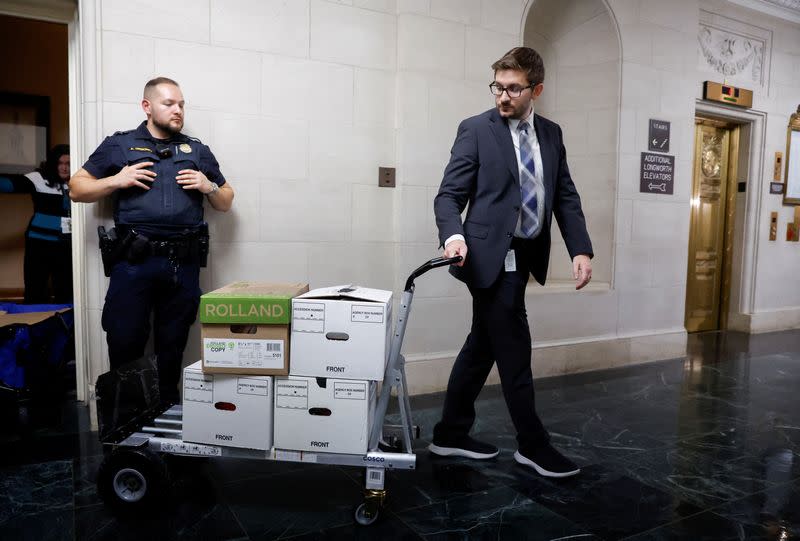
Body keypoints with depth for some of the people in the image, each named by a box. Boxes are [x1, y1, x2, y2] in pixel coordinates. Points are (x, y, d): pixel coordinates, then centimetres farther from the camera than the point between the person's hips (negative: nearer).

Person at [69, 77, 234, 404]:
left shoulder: (198, 151, 17)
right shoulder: (119, 145, 11)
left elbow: (225, 203, 21)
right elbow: (77, 189, 11)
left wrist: (209, 186, 0)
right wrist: (116, 181, -5)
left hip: (184, 263, 2)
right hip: (134, 260, -1)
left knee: (172, 346, 9)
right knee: (124, 343, 2)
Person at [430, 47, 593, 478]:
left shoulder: (551, 134, 12)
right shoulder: (476, 130, -4)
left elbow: (566, 198, 10)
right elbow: (449, 194, -9)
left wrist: (580, 249, -3)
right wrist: (454, 235, -29)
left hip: (524, 257, 6)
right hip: (490, 256, -6)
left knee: (482, 347, 12)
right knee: (514, 351, -1)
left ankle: (450, 434, 26)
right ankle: (532, 445, 16)